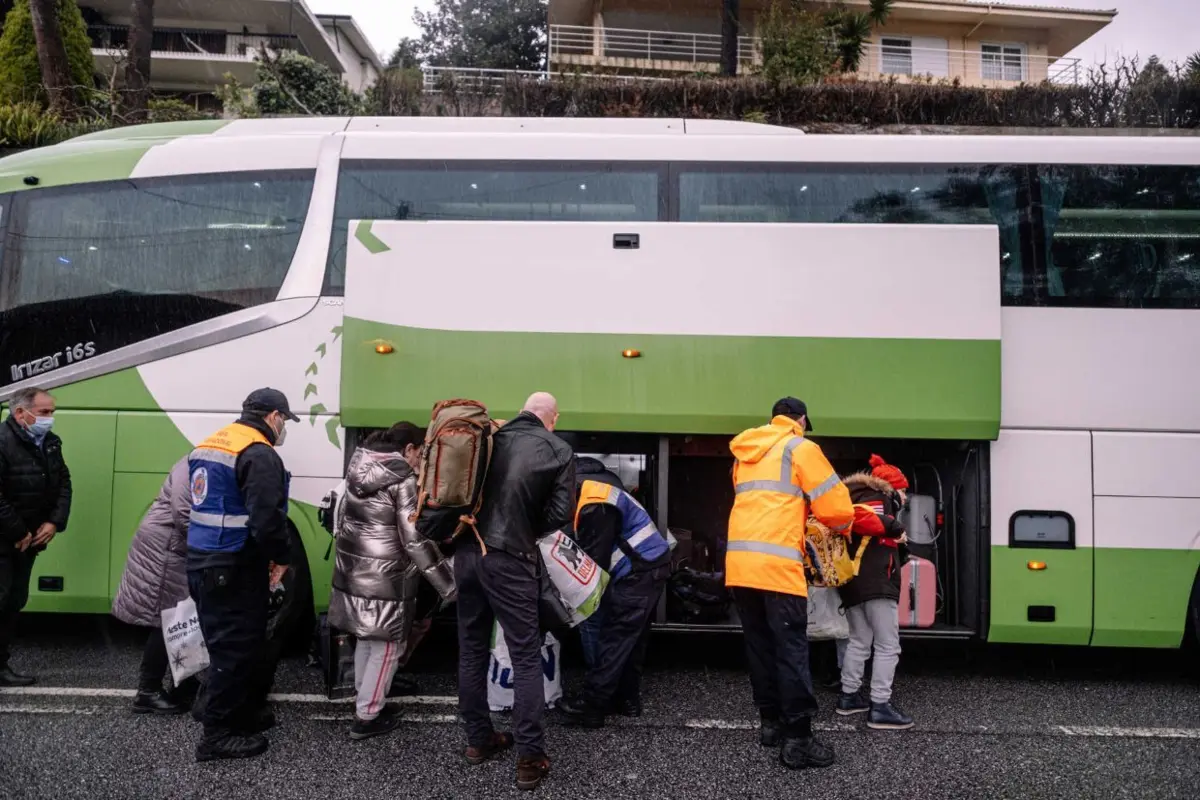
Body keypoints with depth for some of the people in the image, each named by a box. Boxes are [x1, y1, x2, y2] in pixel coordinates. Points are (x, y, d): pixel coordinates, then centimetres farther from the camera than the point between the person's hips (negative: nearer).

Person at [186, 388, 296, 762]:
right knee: (235, 648, 0)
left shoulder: (209, 445, 14)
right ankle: (219, 734, 7)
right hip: (235, 570, -10)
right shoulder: (260, 455, -17)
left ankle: (242, 711, 32)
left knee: (225, 643, 19)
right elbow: (267, 519, -25)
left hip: (201, 563, 10)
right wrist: (280, 557, -8)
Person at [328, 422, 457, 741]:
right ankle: (367, 717, 12)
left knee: (367, 640, 21)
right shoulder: (403, 480, -15)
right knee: (387, 647, 5)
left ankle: (366, 702, 33)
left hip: (352, 572, 8)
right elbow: (416, 540, -19)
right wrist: (449, 584, -15)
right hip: (386, 578, -8)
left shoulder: (358, 470, 8)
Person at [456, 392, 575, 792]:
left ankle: (478, 740, 28)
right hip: (509, 559, -4)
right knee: (526, 656, 4)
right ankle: (529, 758, 5)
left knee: (471, 649, 15)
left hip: (467, 552, 4)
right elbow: (561, 513, -4)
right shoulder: (559, 451, 2)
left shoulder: (491, 437, 11)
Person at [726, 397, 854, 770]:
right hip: (776, 564, -7)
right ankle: (797, 740, -2)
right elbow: (836, 507, -1)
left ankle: (772, 723, 23)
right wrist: (841, 525, 20)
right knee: (791, 651, -3)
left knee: (760, 647, 14)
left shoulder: (745, 453, 22)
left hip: (739, 562, 7)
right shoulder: (800, 448, 2)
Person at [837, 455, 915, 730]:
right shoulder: (879, 499, -1)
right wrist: (896, 528, -13)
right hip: (876, 583, -9)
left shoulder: (858, 498, 27)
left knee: (859, 641, 18)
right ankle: (880, 708, -7)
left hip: (852, 582, 9)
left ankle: (848, 697, 23)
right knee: (888, 646, -5)